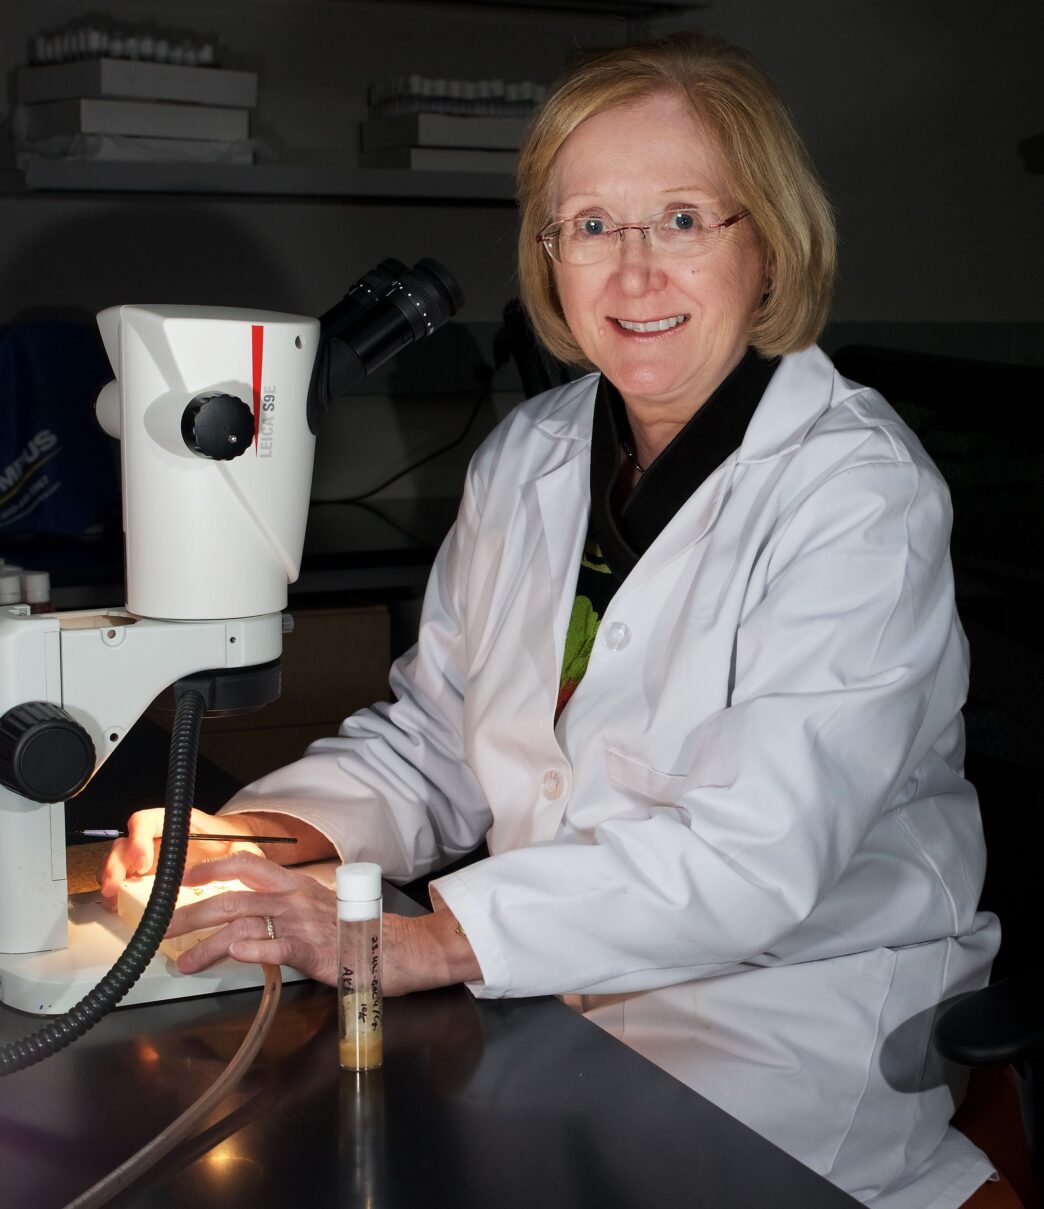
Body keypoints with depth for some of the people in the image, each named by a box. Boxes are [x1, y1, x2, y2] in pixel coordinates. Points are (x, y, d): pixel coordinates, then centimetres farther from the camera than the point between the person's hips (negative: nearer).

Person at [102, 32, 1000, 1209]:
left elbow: (751, 857, -24)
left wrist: (416, 945, -31)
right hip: (539, 975, 5)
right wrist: (252, 837, -9)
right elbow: (428, 740, 10)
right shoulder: (524, 459, 6)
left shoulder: (859, 491, -14)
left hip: (799, 1002, -5)